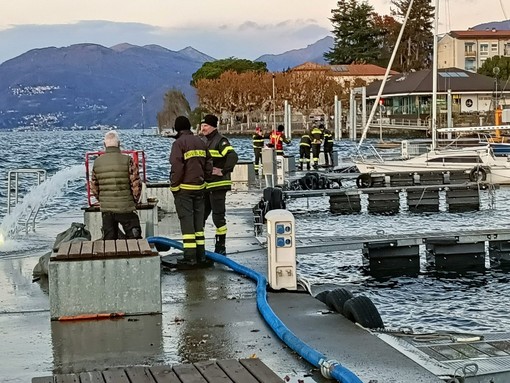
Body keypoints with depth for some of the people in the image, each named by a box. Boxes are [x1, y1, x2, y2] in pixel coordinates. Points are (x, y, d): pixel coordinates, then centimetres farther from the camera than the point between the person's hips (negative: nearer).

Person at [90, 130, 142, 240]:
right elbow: (136, 184, -10)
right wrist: (135, 200, 6)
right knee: (134, 238, 7)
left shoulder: (97, 162, 1)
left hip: (106, 208, 3)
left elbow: (93, 187, 7)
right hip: (126, 208, -3)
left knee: (108, 240, 11)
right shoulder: (127, 160, -10)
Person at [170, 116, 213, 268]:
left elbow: (177, 168, -17)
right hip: (199, 187, 7)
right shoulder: (200, 142, 11)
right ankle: (201, 257, 16)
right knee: (198, 221, 12)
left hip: (184, 188, -7)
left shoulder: (179, 143, -11)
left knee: (187, 222, -3)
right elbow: (208, 165, 13)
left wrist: (174, 187, -8)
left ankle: (190, 258, -3)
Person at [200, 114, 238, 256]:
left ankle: (221, 247, 5)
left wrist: (223, 171, -22)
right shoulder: (205, 142, 18)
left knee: (218, 217, -3)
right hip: (205, 185, 9)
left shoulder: (220, 141, -11)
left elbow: (233, 156, -26)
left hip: (217, 185, -9)